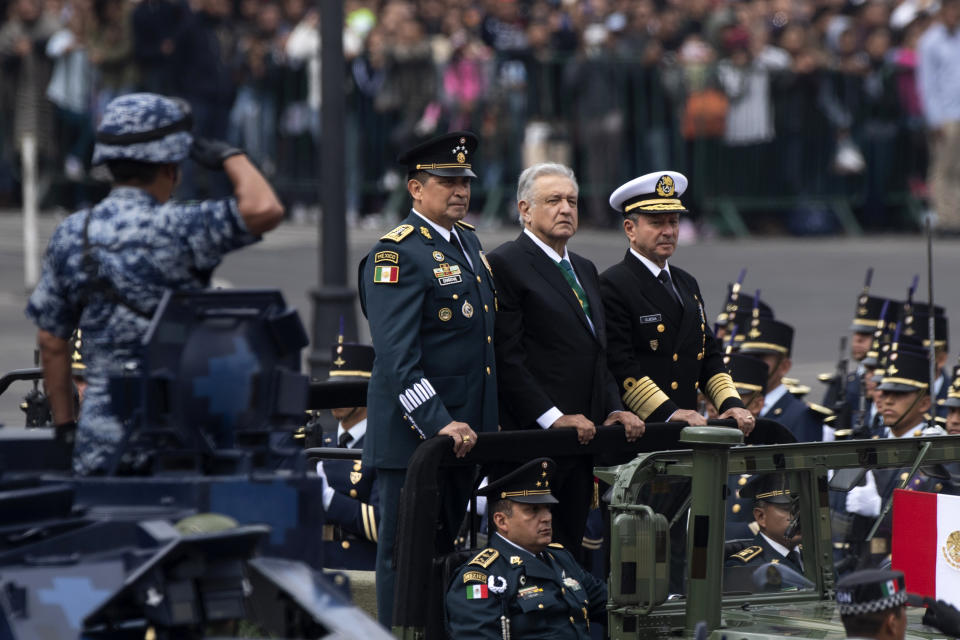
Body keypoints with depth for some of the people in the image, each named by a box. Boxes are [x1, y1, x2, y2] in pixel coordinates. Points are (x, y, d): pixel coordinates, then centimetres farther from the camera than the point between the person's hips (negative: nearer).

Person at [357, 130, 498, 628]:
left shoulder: (467, 240, 14)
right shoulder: (398, 254, -13)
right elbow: (397, 357, -21)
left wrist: (481, 425, 16)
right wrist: (438, 424, -28)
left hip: (463, 431, 8)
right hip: (412, 436, -8)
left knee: (445, 550, 12)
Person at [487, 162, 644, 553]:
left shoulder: (585, 270, 22)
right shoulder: (505, 264, -6)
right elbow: (508, 356, -13)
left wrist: (614, 410, 7)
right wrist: (552, 418, -18)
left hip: (581, 432, 8)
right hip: (531, 435, -8)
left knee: (570, 545, 5)